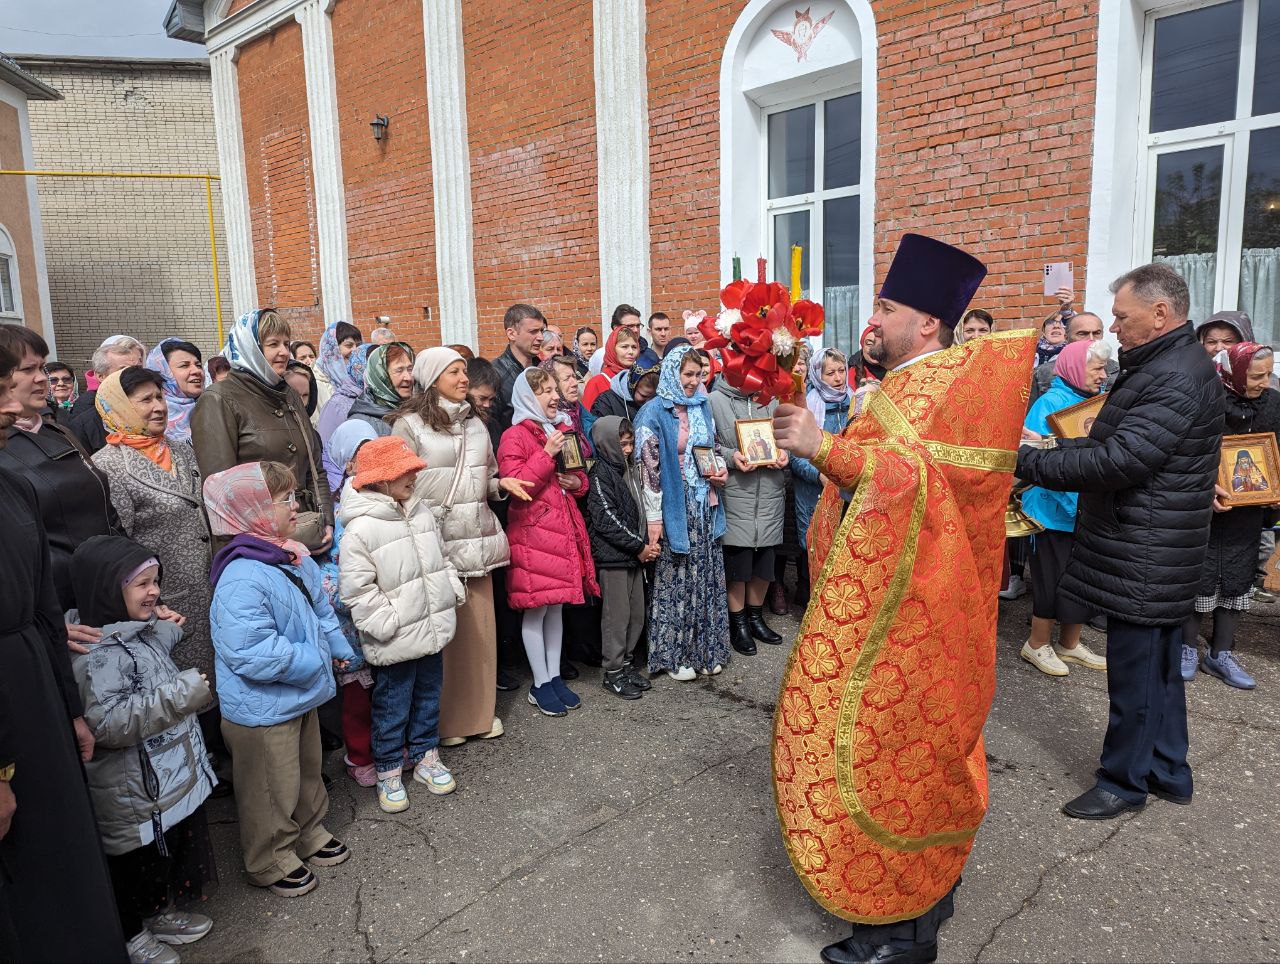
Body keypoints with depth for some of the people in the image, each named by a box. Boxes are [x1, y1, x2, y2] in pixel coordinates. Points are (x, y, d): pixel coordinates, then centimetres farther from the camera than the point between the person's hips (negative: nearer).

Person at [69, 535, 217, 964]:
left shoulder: (143, 630, 4)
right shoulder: (97, 652, -25)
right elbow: (105, 722, -34)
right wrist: (180, 694, -34)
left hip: (175, 776, 9)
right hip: (136, 791, -9)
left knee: (176, 846, 23)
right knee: (139, 862, 12)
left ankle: (160, 913, 45)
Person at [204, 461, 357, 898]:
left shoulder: (296, 558, -2)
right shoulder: (242, 579, -31)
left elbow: (321, 610, 14)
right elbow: (252, 654, -34)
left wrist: (341, 650, 8)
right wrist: (312, 663, -24)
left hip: (301, 697, 9)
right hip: (262, 710, -9)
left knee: (308, 770, 27)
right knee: (273, 789, 12)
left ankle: (309, 834, 48)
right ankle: (270, 861, 35)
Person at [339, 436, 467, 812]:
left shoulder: (421, 512, 5)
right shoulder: (360, 528, -18)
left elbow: (441, 560, 17)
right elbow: (356, 589, -19)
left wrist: (453, 591, 7)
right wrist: (387, 623, -19)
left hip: (432, 631, 7)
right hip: (396, 641, -7)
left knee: (428, 697, 20)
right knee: (393, 707, 9)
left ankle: (426, 756, 38)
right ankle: (388, 771, 27)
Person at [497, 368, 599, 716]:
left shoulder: (562, 430, 15)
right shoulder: (515, 436, -7)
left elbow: (580, 473, 25)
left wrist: (577, 481, 2)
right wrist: (547, 455, -20)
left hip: (564, 527, 7)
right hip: (532, 531, -7)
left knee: (557, 605, 13)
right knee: (536, 608, 0)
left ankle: (554, 676, 24)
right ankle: (540, 684, 13)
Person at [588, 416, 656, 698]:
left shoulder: (630, 469, 14)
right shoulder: (601, 473, -11)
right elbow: (607, 519, -17)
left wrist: (646, 544, 4)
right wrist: (639, 547, -13)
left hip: (634, 556, 8)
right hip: (612, 556, -8)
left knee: (637, 614, 12)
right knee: (617, 614, -1)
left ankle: (625, 663, 25)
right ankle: (613, 673, 11)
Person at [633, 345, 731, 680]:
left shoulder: (702, 407, 11)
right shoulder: (655, 412, -8)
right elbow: (648, 468, -12)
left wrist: (721, 471, 1)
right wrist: (654, 517, -15)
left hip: (705, 505, 6)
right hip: (674, 507, -6)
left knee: (706, 578, 10)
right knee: (675, 580, 2)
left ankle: (705, 649, 22)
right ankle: (673, 655, 14)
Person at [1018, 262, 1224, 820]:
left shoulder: (1175, 380, -21)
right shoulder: (1170, 367, 14)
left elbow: (1118, 461, -28)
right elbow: (1120, 444, 17)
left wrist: (1028, 462, -22)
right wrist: (1048, 445, 7)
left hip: (1144, 558, -10)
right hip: (1154, 550, 10)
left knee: (1134, 669, 2)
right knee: (1159, 664, 19)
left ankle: (1125, 784, 16)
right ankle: (1168, 773, 33)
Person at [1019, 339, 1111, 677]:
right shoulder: (1051, 403, -13)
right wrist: (1076, 502, -27)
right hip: (1058, 509, -8)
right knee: (1055, 580, 2)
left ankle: (1069, 644, 30)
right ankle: (1037, 645, 19)